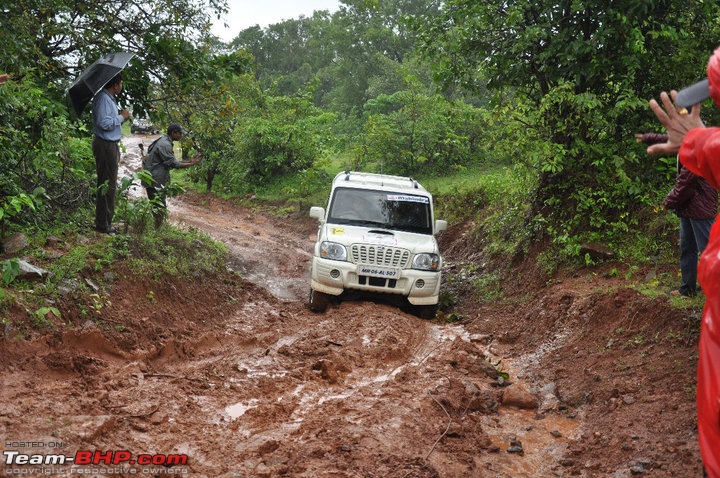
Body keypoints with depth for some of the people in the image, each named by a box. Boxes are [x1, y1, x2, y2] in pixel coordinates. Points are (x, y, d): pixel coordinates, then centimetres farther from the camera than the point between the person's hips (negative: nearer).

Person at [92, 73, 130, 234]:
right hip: (105, 146, -11)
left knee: (109, 184, 16)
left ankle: (105, 221, 24)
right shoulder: (103, 99, -17)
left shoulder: (109, 98, 16)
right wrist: (121, 117, -16)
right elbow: (104, 123, -26)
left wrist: (120, 116, 7)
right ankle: (103, 224, -1)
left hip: (110, 144, 11)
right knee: (107, 185, -7)